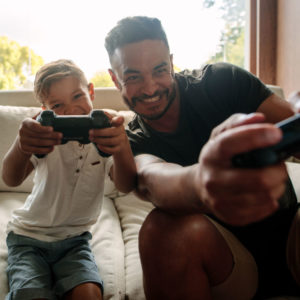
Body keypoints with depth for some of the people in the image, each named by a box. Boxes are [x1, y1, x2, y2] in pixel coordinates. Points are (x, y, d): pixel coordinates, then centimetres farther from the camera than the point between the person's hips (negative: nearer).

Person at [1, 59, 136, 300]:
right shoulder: (47, 135, -9)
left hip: (75, 238, 1)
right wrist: (21, 147, -51)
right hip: (29, 236, -1)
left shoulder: (104, 136, -7)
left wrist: (122, 147, -49)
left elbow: (125, 186, -25)